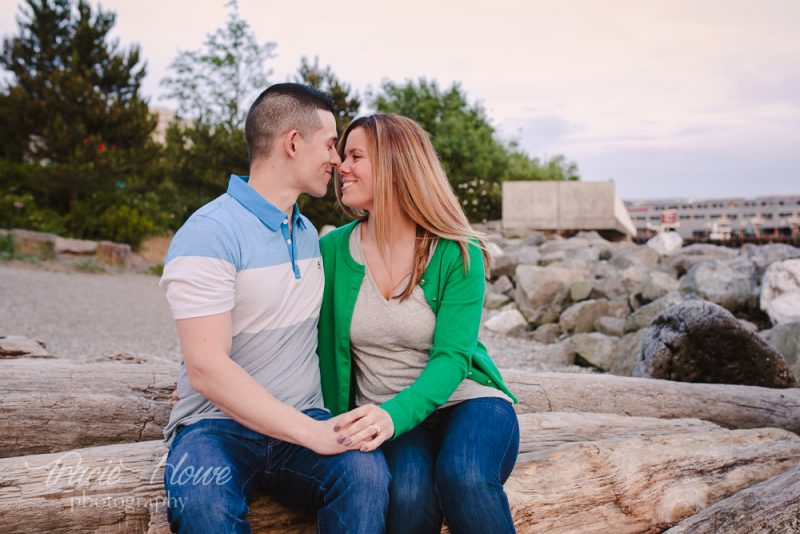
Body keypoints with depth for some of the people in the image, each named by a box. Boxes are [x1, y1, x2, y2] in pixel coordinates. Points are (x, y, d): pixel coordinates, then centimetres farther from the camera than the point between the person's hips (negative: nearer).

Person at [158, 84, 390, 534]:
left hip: (302, 422, 6)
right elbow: (207, 369, -20)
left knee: (367, 472, -27)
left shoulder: (307, 232, 13)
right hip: (218, 426, -5)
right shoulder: (208, 234, -13)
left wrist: (330, 423, 6)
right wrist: (314, 434, -23)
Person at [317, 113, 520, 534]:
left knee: (464, 477, -34)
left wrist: (395, 414, -33)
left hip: (463, 401, -1)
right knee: (407, 491, -32)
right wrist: (342, 429, -4)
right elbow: (326, 349, 6)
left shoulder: (458, 255, -7)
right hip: (383, 417, 1)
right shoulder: (334, 250, 0)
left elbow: (452, 357, -16)